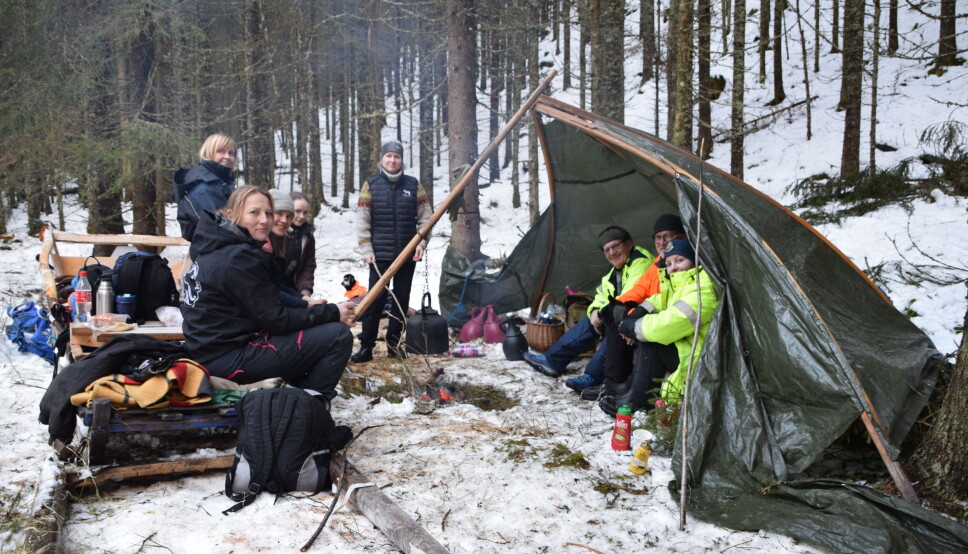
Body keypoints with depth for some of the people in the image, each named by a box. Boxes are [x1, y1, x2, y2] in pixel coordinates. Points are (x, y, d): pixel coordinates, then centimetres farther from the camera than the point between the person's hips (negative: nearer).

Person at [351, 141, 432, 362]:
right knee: (375, 299, -4)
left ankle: (394, 343, 19)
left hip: (407, 255, 2)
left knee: (401, 300, 8)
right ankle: (366, 346, 2)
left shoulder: (413, 185, 5)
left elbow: (425, 217, 6)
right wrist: (366, 250, -8)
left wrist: (422, 242, -5)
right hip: (380, 255, -2)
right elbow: (362, 220, -1)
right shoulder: (370, 185, 1)